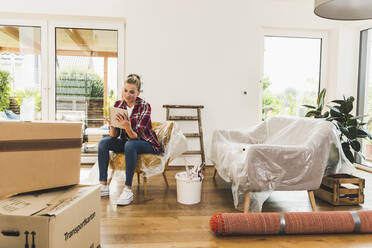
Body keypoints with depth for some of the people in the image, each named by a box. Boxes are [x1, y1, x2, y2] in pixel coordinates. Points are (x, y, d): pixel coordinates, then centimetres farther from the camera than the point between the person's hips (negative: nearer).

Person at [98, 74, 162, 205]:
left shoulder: (144, 106, -20)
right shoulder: (118, 104, -6)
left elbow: (136, 136, -24)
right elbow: (114, 135, -7)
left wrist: (127, 128, -45)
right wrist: (112, 125, -29)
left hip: (147, 144, -5)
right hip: (126, 141, 5)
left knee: (130, 145, -36)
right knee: (103, 142, -17)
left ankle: (128, 190, -29)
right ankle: (103, 186, -13)